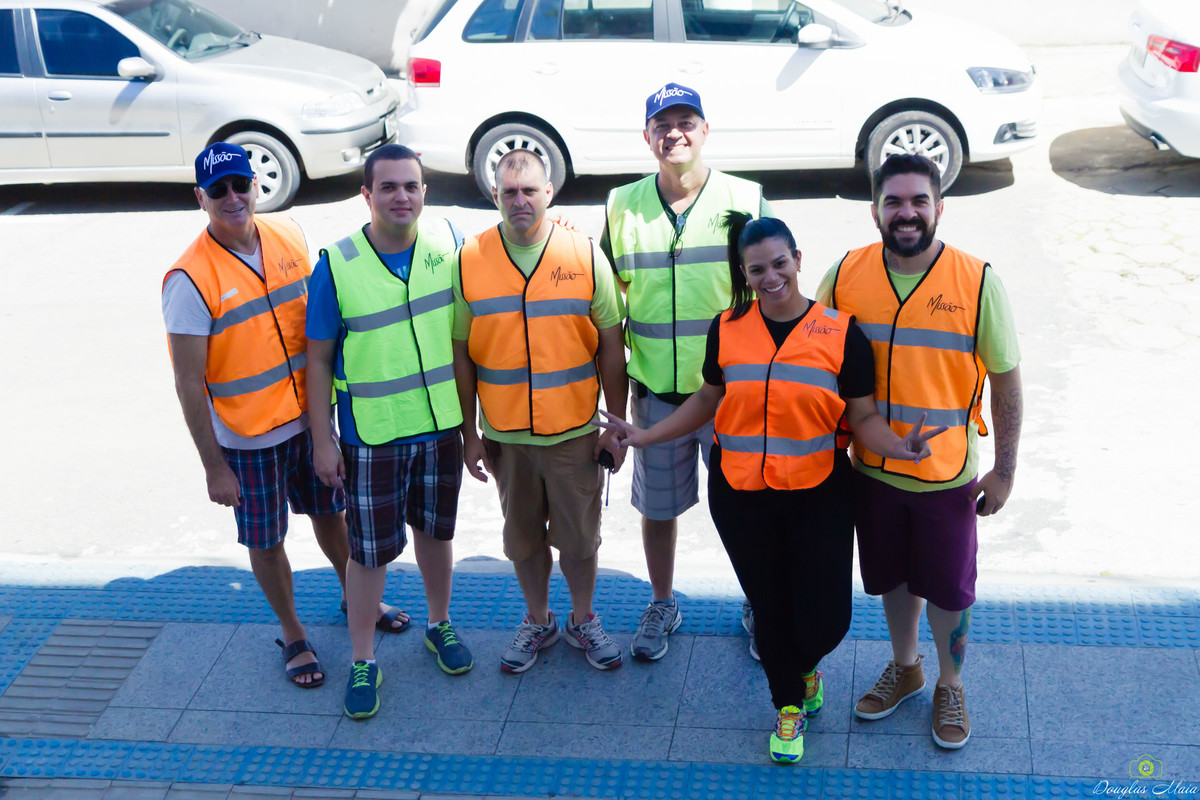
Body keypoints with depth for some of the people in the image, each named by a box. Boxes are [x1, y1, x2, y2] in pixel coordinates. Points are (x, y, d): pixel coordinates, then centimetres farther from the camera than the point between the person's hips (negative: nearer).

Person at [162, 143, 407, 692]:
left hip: (308, 417, 5)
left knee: (330, 513, 22)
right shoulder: (190, 279, -20)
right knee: (266, 541, 12)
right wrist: (213, 466, -15)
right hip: (246, 438, -4)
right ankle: (292, 633, 34)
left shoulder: (288, 237, -4)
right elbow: (189, 385, -17)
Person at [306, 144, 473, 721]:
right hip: (371, 434, -3)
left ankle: (439, 626, 42)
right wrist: (323, 440, -7)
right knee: (370, 550, 5)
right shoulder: (337, 265, -13)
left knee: (435, 528, 19)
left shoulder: (448, 244, -6)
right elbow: (318, 359, -7)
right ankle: (363, 662, 22)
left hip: (441, 424, 3)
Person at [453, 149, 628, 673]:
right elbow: (462, 352, 3)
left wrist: (616, 424, -1)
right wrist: (469, 433, 2)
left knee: (579, 536, 11)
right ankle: (537, 621, 37)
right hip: (505, 433, 1)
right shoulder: (469, 259, -2)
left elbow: (610, 345, 0)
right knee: (523, 537, 16)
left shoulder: (585, 255, -5)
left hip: (574, 432, -1)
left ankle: (583, 619, 34)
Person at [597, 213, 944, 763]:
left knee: (824, 619, -2)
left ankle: (803, 666, 36)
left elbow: (863, 416, -4)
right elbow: (708, 400, 13)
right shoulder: (727, 330, 2)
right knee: (768, 606, 13)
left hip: (818, 495, -2)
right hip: (740, 495, 2)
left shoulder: (840, 333, -5)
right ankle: (789, 704, 38)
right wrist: (645, 436, 6)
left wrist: (897, 445, -23)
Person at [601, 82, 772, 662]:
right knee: (658, 506, 14)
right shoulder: (623, 206, 1)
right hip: (656, 389, 2)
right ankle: (661, 605, 35)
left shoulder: (747, 200, -4)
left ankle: (756, 606, 32)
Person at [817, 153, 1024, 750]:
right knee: (892, 577, 20)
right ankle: (904, 668, 45)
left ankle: (950, 685, 37)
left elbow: (1005, 379, -6)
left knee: (948, 588, 12)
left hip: (947, 474, -2)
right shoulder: (844, 276, -6)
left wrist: (1004, 469, -4)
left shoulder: (977, 282, -13)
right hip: (872, 467, 2)